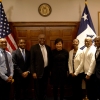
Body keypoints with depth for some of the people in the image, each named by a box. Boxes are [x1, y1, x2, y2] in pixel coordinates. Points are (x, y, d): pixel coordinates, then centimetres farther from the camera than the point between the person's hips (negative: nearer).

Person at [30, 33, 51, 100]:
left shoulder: (48, 48, 7)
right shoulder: (34, 48, -7)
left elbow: (50, 59, 12)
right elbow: (32, 61, -9)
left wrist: (50, 70, 9)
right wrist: (33, 72, -13)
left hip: (46, 70, 4)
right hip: (38, 71, -4)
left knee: (44, 88, 16)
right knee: (38, 89, 7)